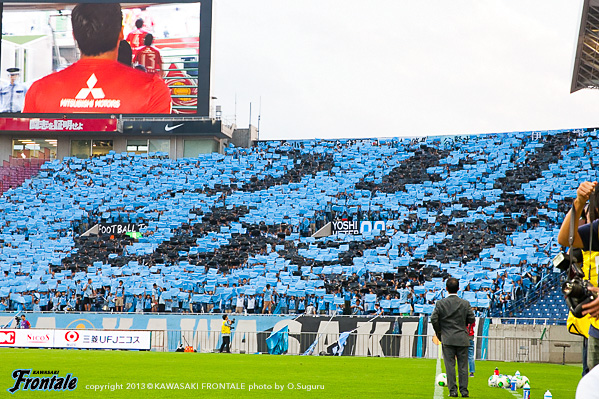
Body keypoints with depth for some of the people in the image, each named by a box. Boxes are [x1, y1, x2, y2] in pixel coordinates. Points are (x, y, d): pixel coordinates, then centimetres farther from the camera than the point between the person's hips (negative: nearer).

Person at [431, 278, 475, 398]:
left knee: (450, 365, 2)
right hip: (462, 338, 1)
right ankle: (464, 391, 4)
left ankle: (453, 391, -1)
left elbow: (434, 319, -7)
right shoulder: (465, 304, -2)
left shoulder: (440, 303, -5)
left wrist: (439, 333, 8)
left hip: (447, 338, -1)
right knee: (463, 366, 6)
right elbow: (471, 319, 0)